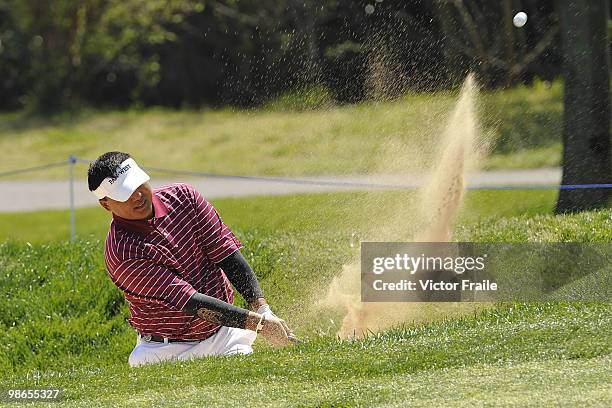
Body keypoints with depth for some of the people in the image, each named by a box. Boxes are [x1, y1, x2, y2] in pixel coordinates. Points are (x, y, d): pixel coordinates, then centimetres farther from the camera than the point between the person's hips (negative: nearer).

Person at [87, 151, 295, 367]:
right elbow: (189, 301, -27)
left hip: (223, 333, 4)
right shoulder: (123, 252, -23)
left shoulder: (182, 196, -4)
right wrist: (258, 322, -32)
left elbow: (226, 253, -5)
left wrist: (262, 308, -18)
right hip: (170, 352, -3)